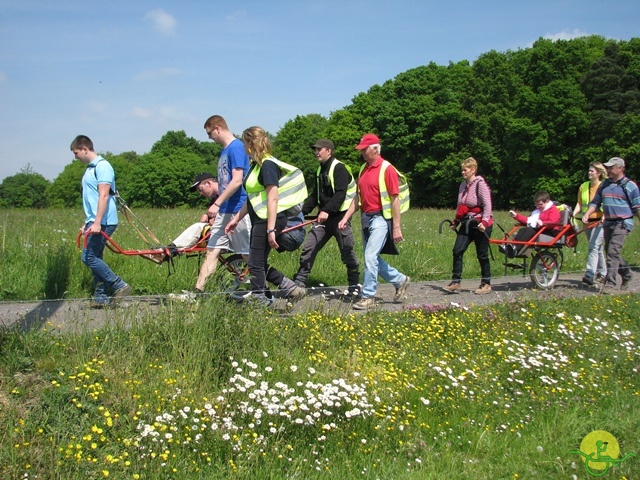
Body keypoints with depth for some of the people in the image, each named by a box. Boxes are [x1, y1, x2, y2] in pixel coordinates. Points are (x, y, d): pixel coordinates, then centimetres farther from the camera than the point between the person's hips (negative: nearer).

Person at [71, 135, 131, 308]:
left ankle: (119, 286, -8)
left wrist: (97, 223, -25)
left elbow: (103, 196, -20)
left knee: (89, 257, -12)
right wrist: (87, 222, 24)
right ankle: (101, 297, 12)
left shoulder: (102, 166, -12)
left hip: (102, 222, -10)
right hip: (94, 221, 10)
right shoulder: (90, 168, 18)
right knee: (95, 258, 8)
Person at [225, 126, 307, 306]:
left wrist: (270, 230, -23)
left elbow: (272, 199, -20)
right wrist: (236, 219, 22)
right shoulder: (256, 165, 15)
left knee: (256, 264, -4)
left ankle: (260, 302, 5)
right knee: (259, 264, 13)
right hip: (259, 220, 10)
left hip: (270, 220, -10)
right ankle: (291, 288, 17)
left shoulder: (267, 165, -15)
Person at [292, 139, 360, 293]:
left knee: (347, 252, 2)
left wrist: (327, 210, -33)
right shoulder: (320, 170, 16)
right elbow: (315, 195, 21)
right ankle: (299, 282, 5)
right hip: (323, 217, 8)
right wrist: (303, 211, 10)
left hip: (339, 217, -8)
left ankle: (354, 285, 16)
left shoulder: (339, 168, -11)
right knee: (308, 248, 0)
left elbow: (340, 194, -23)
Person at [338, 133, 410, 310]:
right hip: (366, 218, 8)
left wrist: (397, 227, -15)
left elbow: (395, 199, -13)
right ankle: (400, 280, 32)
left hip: (380, 219, -8)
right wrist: (345, 218, 8)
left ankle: (368, 297, -3)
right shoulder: (364, 169, 12)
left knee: (370, 257, -12)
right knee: (373, 258, 13)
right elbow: (358, 198, 16)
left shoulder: (387, 169, -11)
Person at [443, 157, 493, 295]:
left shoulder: (480, 184, -9)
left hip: (480, 224, -7)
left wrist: (484, 222, -25)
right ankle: (455, 282, -3)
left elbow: (487, 205, -15)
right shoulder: (463, 185, 13)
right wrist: (455, 221, 16)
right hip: (466, 224, 7)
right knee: (457, 251, -5)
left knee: (482, 255, 1)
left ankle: (486, 284, 14)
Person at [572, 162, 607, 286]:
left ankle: (590, 274, -21)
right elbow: (579, 203, 11)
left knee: (593, 247, -16)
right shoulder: (583, 186, 10)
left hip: (599, 221, -6)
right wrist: (573, 215, -3)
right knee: (598, 248, 16)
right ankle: (602, 273, 27)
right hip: (587, 222, 6)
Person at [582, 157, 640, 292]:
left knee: (613, 252, -17)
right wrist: (587, 214, 2)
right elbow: (595, 202, 17)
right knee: (610, 252, 13)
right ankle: (626, 274, 35)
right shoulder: (604, 184, 13)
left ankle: (610, 283, -16)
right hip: (608, 223, 7)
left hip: (622, 223, -6)